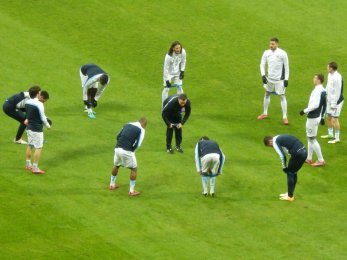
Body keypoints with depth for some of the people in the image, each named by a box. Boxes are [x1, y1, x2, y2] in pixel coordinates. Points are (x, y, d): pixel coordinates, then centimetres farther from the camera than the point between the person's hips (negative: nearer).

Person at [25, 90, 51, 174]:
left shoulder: (27, 102, 3)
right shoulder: (39, 104, -20)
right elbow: (42, 118, -14)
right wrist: (48, 125, 4)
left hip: (29, 127, 8)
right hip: (37, 129, -8)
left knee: (30, 146, 19)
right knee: (38, 148, -3)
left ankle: (28, 165, 28)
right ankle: (35, 168, -6)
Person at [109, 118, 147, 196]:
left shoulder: (128, 125, 18)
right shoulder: (141, 130, 0)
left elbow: (118, 136, 16)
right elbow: (137, 144, -8)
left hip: (117, 148, 6)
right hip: (127, 151, -6)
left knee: (116, 166, 31)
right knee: (134, 169, 10)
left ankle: (112, 185, 44)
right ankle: (131, 191, 10)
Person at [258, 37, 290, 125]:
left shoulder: (282, 53, -14)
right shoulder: (266, 53, -3)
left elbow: (286, 67, -8)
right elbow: (262, 64, 5)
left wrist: (286, 79, -10)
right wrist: (263, 75, -9)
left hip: (279, 79, -5)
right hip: (269, 78, 5)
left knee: (282, 96, -3)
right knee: (267, 94, 17)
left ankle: (285, 117, 3)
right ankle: (265, 113, 35)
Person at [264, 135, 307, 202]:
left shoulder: (275, 142, -2)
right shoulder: (280, 138, 25)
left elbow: (282, 155, -9)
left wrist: (284, 167, 6)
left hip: (298, 154, -8)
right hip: (304, 152, 8)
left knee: (290, 173, 7)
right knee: (294, 172, 22)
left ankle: (290, 196, 13)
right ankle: (290, 193, 33)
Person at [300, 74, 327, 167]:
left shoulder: (317, 91, -22)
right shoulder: (323, 91, 7)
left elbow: (315, 105, -29)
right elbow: (324, 105, 14)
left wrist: (305, 111, -19)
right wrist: (322, 116, 21)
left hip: (313, 118, -10)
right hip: (317, 116, 10)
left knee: (312, 139, -1)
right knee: (310, 138, 20)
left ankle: (321, 160, 3)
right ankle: (309, 158, 28)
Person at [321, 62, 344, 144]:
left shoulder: (337, 78, -24)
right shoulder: (330, 75, 4)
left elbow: (338, 92, -22)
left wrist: (334, 104, -19)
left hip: (336, 101, -9)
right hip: (329, 100, 9)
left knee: (334, 119, -5)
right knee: (329, 117, 20)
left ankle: (337, 138, 5)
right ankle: (330, 134, 37)